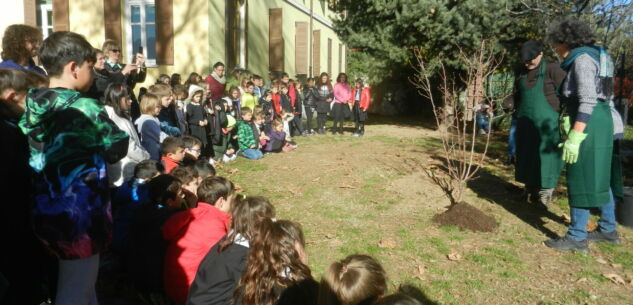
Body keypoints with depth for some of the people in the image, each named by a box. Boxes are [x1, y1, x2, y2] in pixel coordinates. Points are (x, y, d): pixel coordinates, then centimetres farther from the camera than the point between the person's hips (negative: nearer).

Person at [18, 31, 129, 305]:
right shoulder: (84, 108, -18)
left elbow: (24, 152, 15)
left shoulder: (32, 106, 4)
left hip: (44, 212, 8)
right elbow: (118, 148, -8)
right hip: (79, 214, -8)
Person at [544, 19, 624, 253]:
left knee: (581, 180, -5)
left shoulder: (582, 59, -14)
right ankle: (608, 229, 28)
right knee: (598, 178, 17)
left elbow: (588, 101, -23)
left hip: (589, 125, -10)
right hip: (601, 122, 10)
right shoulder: (593, 57, 17)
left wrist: (574, 137, -26)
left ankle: (577, 238, 2)